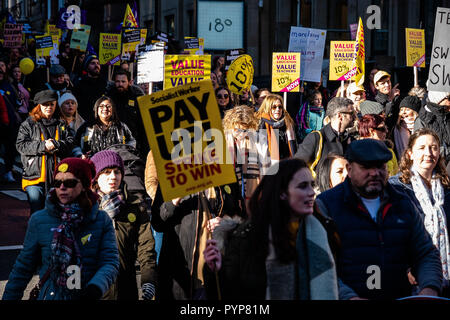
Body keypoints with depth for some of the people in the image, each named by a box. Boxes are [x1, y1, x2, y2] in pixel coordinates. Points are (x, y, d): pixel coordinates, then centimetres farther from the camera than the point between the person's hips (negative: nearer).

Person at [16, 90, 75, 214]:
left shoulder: (61, 125, 13)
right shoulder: (28, 124, 6)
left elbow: (70, 143, 3)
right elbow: (21, 145, -4)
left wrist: (55, 144, -16)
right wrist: (43, 146, -15)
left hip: (57, 175, 2)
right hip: (35, 175, -2)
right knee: (36, 211, -1)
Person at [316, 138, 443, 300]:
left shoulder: (403, 205, 17)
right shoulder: (325, 205, 1)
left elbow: (426, 254, 18)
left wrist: (429, 288, -2)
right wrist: (347, 296, -21)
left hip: (400, 297, 4)